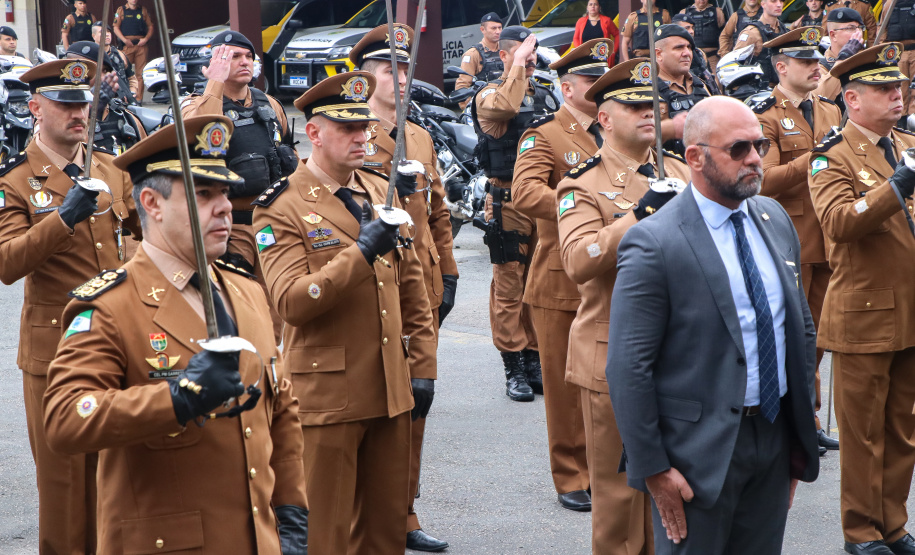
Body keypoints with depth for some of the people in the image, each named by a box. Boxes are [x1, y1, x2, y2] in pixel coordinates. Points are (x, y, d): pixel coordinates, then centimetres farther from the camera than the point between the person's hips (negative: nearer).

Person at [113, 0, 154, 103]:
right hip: (127, 44, -2)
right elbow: (116, 28, 3)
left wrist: (146, 38, -4)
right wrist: (124, 40, -10)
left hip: (141, 44, 2)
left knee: (140, 72, -2)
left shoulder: (143, 11, 17)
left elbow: (151, 26, 13)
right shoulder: (121, 10, 10)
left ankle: (139, 98, -2)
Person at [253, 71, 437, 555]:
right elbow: (291, 302, -20)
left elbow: (411, 290, 15)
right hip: (327, 396, -6)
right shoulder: (282, 208, -8)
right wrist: (362, 251, -25)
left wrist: (422, 368, 11)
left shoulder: (381, 192, 12)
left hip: (391, 389, 6)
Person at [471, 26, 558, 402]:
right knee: (509, 285, -3)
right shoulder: (489, 95, -4)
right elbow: (504, 107, -29)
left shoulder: (545, 96, 16)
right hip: (508, 200, -6)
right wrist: (518, 65, -19)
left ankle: (534, 359, 19)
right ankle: (513, 368, 2)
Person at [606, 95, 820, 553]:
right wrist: (653, 469, -15)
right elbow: (628, 369, -16)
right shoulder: (653, 244, -16)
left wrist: (800, 439, 13)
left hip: (775, 436, 6)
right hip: (700, 448, -6)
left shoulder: (775, 219, 7)